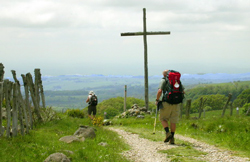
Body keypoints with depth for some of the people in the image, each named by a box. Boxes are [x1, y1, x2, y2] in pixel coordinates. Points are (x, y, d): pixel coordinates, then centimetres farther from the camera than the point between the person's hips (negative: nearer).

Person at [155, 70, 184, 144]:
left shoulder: (164, 80, -1)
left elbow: (160, 91, -14)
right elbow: (183, 91, 11)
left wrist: (157, 100, -2)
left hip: (167, 103, -4)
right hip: (176, 104, 4)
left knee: (163, 118, 11)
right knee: (173, 121, 9)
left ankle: (168, 133, -10)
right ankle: (172, 138, 7)